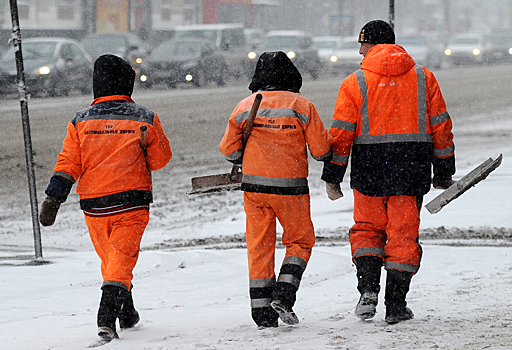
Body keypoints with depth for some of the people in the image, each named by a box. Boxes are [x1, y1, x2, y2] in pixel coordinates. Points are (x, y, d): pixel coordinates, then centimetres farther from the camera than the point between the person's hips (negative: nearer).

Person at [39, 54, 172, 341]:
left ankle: (127, 315, 30)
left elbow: (68, 164, -4)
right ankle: (108, 316, -22)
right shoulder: (145, 119, -3)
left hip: (94, 205, 2)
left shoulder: (81, 122, 0)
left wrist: (53, 199, -3)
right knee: (122, 259, -4)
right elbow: (160, 159, 6)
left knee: (110, 258, 18)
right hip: (132, 201, -2)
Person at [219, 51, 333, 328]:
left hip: (254, 185, 3)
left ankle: (262, 313, 8)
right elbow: (322, 150, -4)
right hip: (290, 187, -2)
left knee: (259, 246, 10)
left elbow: (229, 149, 5)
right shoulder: (301, 106, -6)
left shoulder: (245, 106, 2)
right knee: (300, 241, 14)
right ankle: (283, 297, -4)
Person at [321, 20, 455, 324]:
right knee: (403, 235, 8)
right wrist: (444, 173, 13)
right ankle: (396, 305, 6)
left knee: (367, 230, 16)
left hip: (369, 171, -1)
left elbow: (341, 135, -4)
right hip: (412, 169, 1)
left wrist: (332, 178, 3)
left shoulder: (354, 83, -2)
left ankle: (369, 289, -2)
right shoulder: (423, 77, 5)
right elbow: (441, 127, 6)